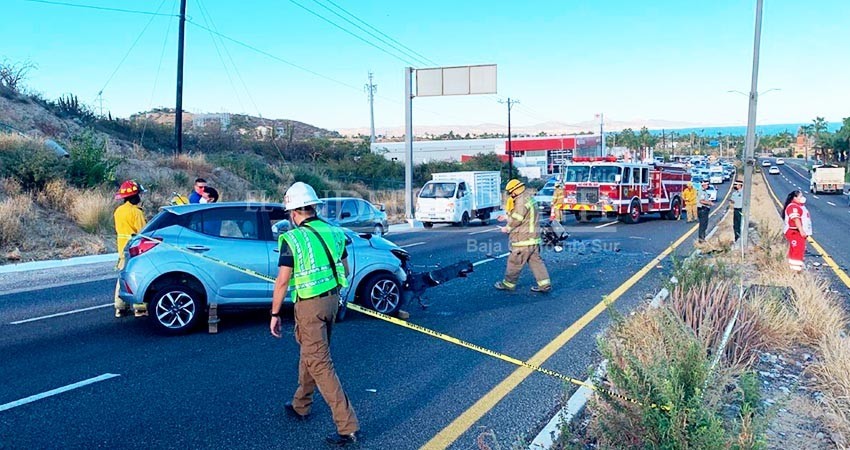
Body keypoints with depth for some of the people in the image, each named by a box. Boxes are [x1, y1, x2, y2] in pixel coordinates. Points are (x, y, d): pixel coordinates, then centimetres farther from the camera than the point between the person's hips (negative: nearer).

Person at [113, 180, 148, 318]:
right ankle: (140, 308, -1)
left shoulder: (118, 211, 9)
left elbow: (118, 229, 16)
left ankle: (120, 307, 16)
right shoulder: (136, 211, -16)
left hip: (122, 248, 8)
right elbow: (142, 232, -16)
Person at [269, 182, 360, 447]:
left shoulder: (292, 238, -13)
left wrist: (275, 314, -3)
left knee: (320, 364, -3)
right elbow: (345, 271, 12)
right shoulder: (334, 232, 4)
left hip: (309, 305, -7)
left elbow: (282, 281, -13)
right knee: (310, 353, 24)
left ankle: (348, 426, -5)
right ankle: (301, 406, 41)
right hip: (332, 299, 7)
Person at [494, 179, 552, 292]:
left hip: (524, 239, -10)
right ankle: (545, 284, 7)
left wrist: (507, 228, -5)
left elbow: (517, 219, -20)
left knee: (515, 262, 2)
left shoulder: (521, 201, -17)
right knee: (535, 260, 10)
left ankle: (508, 284, 12)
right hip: (533, 237, 10)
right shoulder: (528, 198, 16)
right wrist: (506, 217, 26)